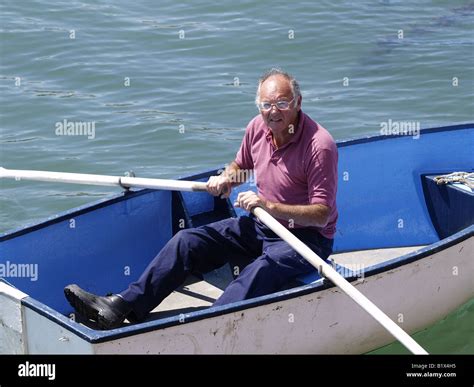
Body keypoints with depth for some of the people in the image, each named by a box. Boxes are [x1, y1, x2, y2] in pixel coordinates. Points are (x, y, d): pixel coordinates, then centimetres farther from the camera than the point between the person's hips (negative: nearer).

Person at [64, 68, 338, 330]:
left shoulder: (319, 144, -21)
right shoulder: (257, 128, 1)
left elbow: (322, 214, -23)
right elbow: (241, 166, 22)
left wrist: (270, 206, -33)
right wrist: (226, 179, -2)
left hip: (307, 236, -7)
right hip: (260, 225, 7)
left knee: (262, 269, -37)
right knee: (188, 241, -7)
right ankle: (122, 306, -14)